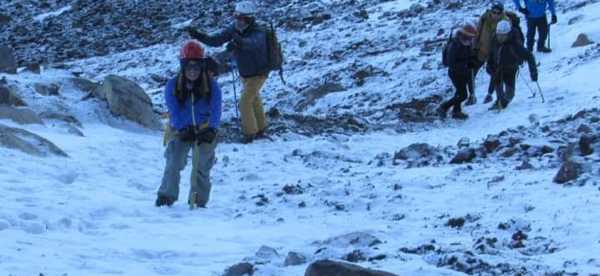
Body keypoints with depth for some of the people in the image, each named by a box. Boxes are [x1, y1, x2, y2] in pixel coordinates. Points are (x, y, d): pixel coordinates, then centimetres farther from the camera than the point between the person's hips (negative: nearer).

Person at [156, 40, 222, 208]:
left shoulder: (211, 86, -8)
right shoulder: (173, 86, -8)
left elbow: (215, 112, -11)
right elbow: (174, 113, -9)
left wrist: (210, 130, -27)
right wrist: (184, 129, -23)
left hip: (204, 130, 0)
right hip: (181, 130, 0)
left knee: (201, 165, -3)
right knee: (174, 162, -14)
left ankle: (199, 200, 9)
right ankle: (166, 195, -3)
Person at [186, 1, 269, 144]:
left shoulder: (258, 32, -33)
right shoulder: (235, 29, -14)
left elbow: (254, 43, -56)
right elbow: (216, 40, -17)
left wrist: (240, 42, -76)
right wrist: (199, 36, -34)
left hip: (258, 74, -7)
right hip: (244, 73, 7)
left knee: (245, 102, -13)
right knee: (254, 100, 22)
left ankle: (249, 133, 2)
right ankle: (260, 129, 39)